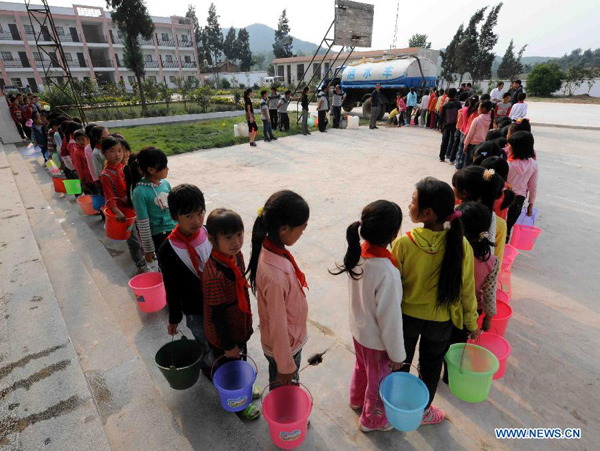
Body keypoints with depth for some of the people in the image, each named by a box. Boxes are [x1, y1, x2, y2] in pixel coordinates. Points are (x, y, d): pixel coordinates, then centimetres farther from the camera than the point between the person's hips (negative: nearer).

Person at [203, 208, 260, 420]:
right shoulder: (215, 276, -38)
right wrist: (228, 344, -15)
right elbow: (216, 315, -27)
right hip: (223, 335, -7)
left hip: (240, 326, 7)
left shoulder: (236, 255, -12)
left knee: (241, 359, 30)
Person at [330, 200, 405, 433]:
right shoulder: (387, 272, -38)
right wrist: (397, 354, -10)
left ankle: (357, 399, 61)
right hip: (377, 338, -6)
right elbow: (390, 318, -26)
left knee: (361, 367, 33)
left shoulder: (358, 252, -17)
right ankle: (372, 419, 51)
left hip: (358, 326, 6)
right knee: (378, 381, 23)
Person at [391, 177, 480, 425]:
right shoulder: (461, 246, -21)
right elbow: (466, 290, -10)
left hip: (406, 315, -1)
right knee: (430, 367, 27)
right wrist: (472, 323, 8)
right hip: (440, 320, 1)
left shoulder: (403, 244, -28)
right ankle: (422, 411, 49)